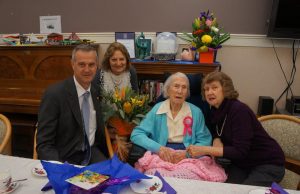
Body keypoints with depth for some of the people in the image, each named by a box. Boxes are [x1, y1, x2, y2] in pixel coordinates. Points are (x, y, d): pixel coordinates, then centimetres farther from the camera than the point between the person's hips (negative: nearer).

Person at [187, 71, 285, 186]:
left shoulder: (239, 110, -25)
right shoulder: (215, 111, -3)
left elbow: (240, 151, -29)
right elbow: (216, 131, 14)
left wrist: (204, 150, -33)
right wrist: (217, 140, -9)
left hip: (268, 164, -6)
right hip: (242, 164, 6)